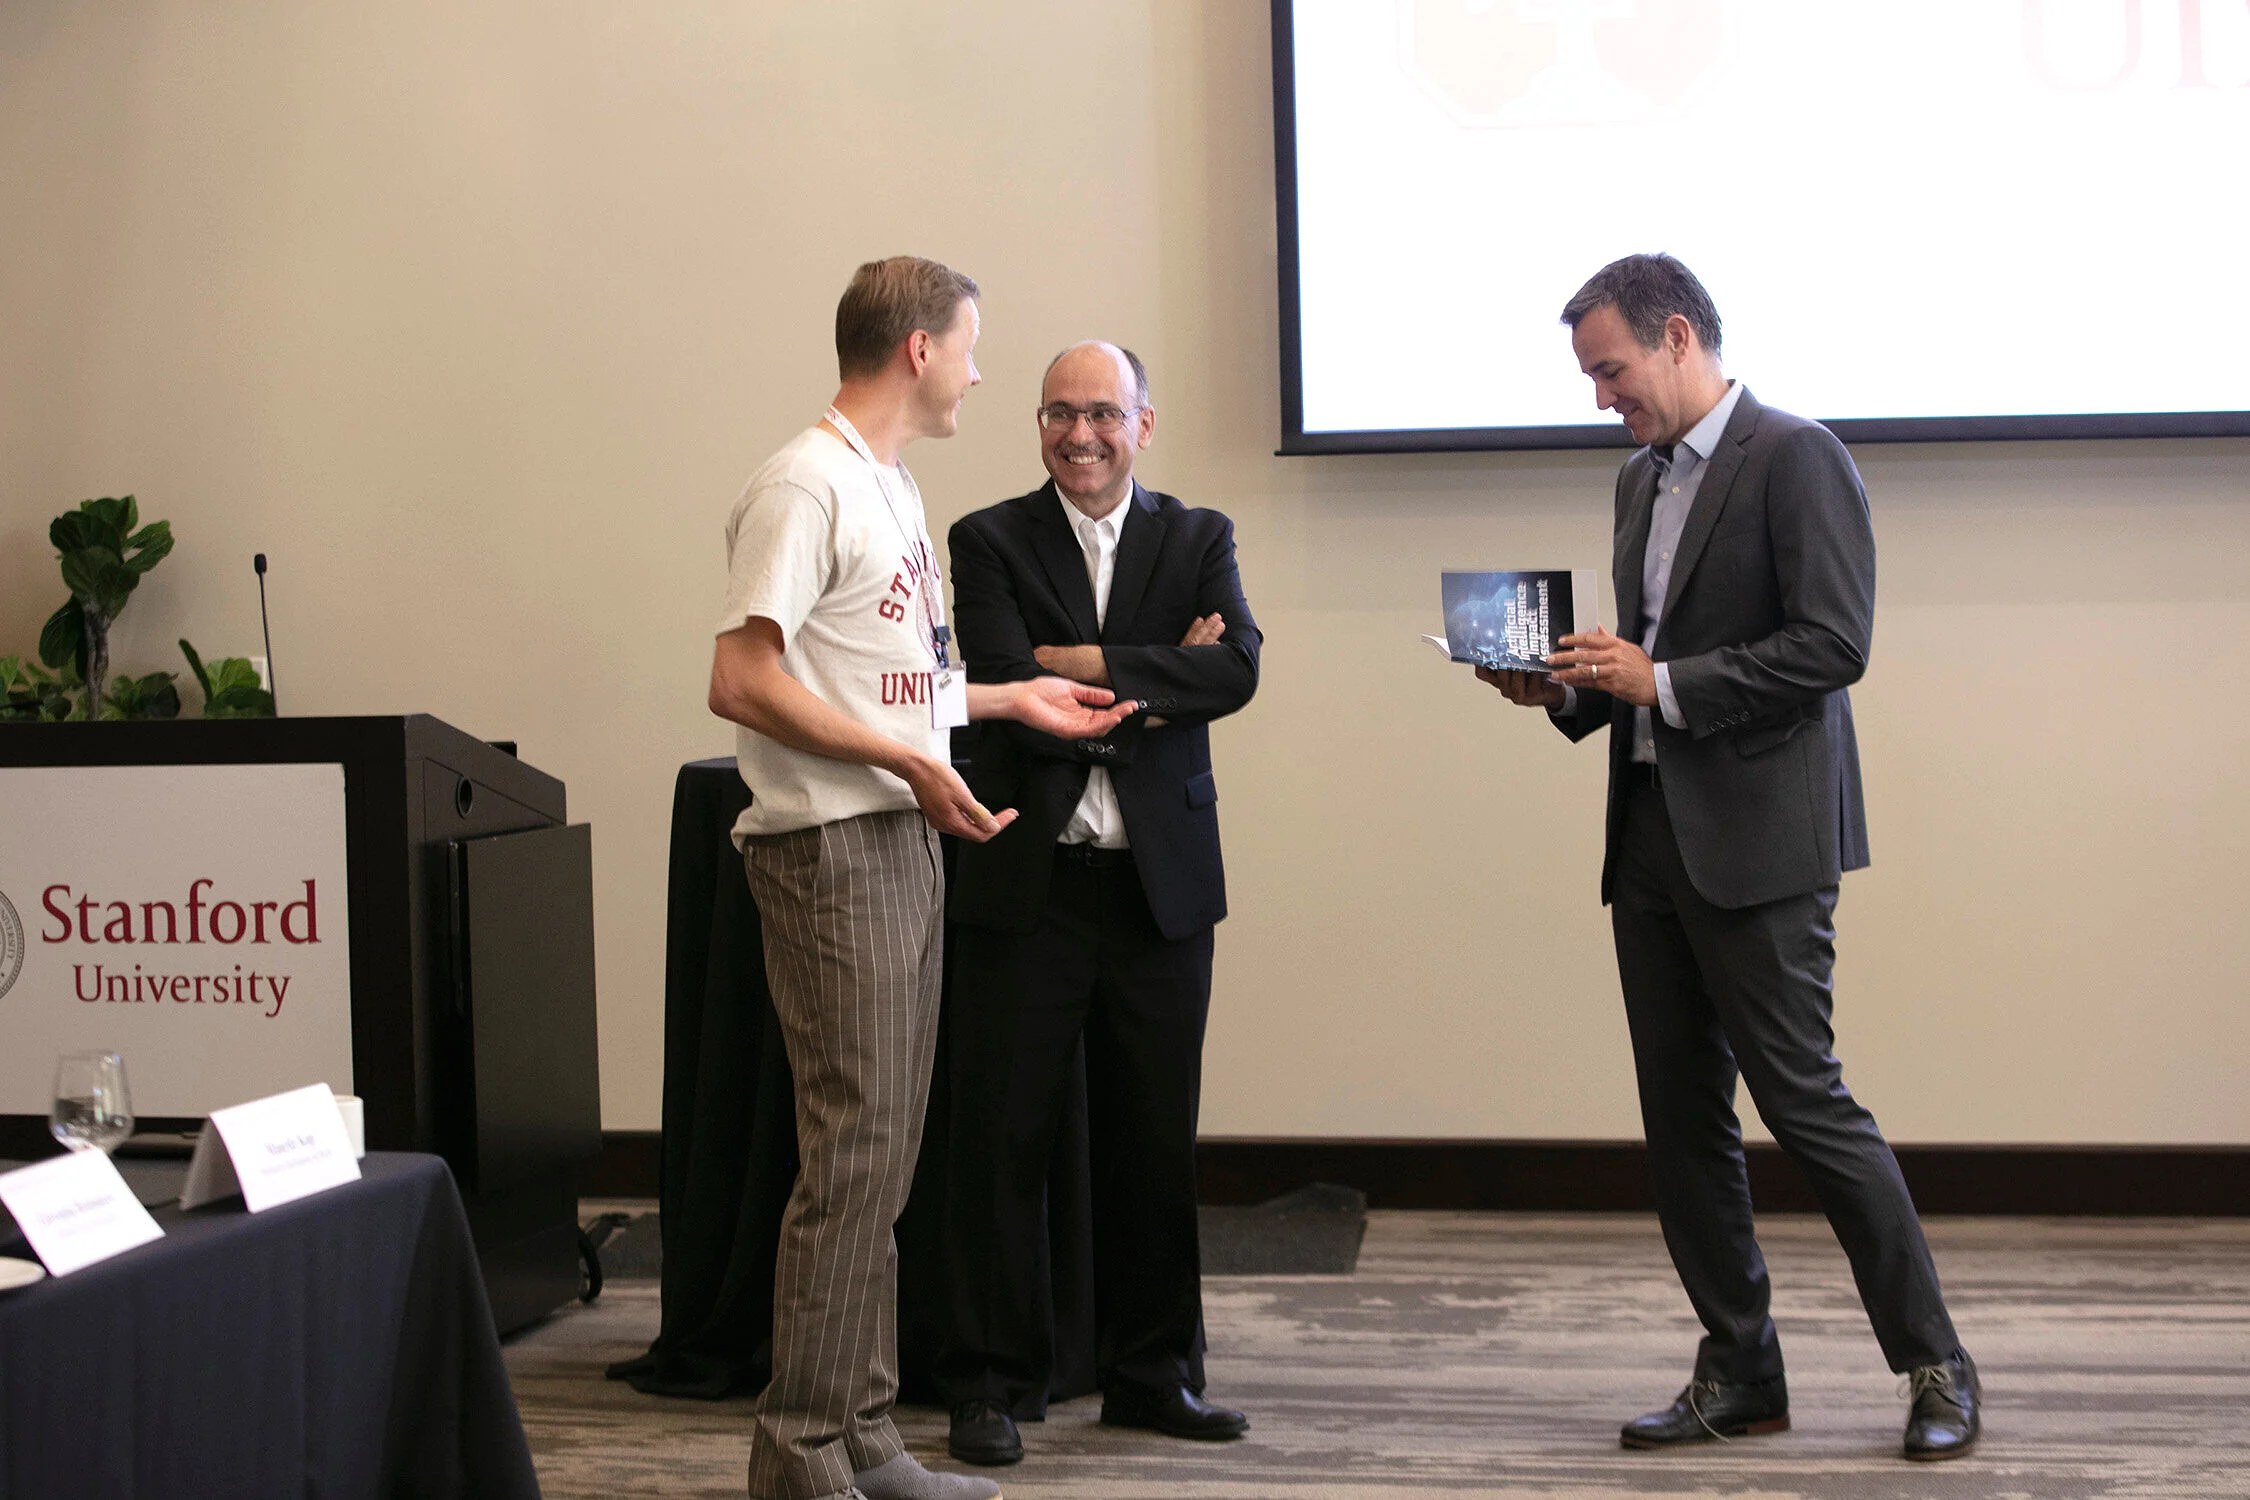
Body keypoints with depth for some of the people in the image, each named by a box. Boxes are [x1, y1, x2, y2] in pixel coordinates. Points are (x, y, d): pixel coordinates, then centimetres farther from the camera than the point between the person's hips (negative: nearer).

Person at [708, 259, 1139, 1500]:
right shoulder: (805, 486, -12)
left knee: (882, 1153, 12)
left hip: (903, 841, 10)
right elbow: (742, 680, -19)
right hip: (833, 850, -10)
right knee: (854, 1150, -8)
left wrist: (1012, 697, 21)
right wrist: (912, 761, -20)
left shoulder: (891, 488, 19)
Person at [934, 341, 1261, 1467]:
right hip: (1027, 881, -2)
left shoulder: (1198, 540, 9)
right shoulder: (989, 542, 3)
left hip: (1159, 884, 2)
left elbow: (1236, 668, -9)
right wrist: (1156, 685, -8)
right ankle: (991, 1383, 11)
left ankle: (1151, 1370, 22)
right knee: (1003, 1135, 0)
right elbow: (1011, 695, -11)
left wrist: (1093, 666, -13)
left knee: (1155, 1141, 8)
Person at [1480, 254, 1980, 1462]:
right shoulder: (1642, 481, 17)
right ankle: (1739, 1372, 18)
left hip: (1758, 842, -8)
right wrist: (1572, 689, 5)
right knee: (1682, 1121, 9)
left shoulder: (1795, 458, -9)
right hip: (1650, 839, 8)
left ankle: (1935, 1364, 5)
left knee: (1805, 1102, -7)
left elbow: (1834, 645, -17)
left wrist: (1661, 682, -18)